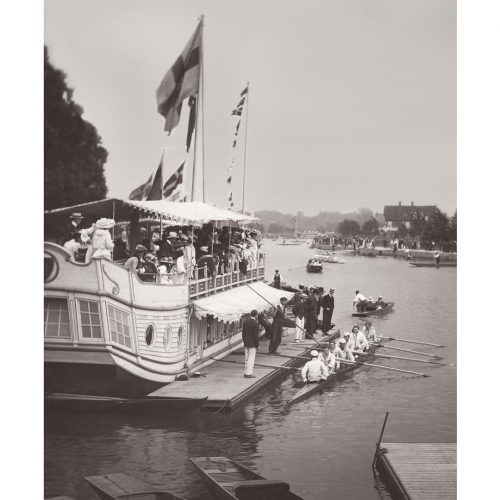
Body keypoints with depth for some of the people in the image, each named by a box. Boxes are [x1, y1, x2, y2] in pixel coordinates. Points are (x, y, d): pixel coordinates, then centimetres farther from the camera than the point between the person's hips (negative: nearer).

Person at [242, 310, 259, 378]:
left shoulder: (245, 321, 3)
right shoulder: (255, 324, -17)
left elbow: (243, 333, 7)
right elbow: (256, 336, -17)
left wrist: (244, 342, 16)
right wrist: (257, 345, -10)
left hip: (246, 343, 7)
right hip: (253, 343, -7)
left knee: (247, 358, 13)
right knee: (251, 359, -2)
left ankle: (246, 372, 17)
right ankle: (249, 373, -2)